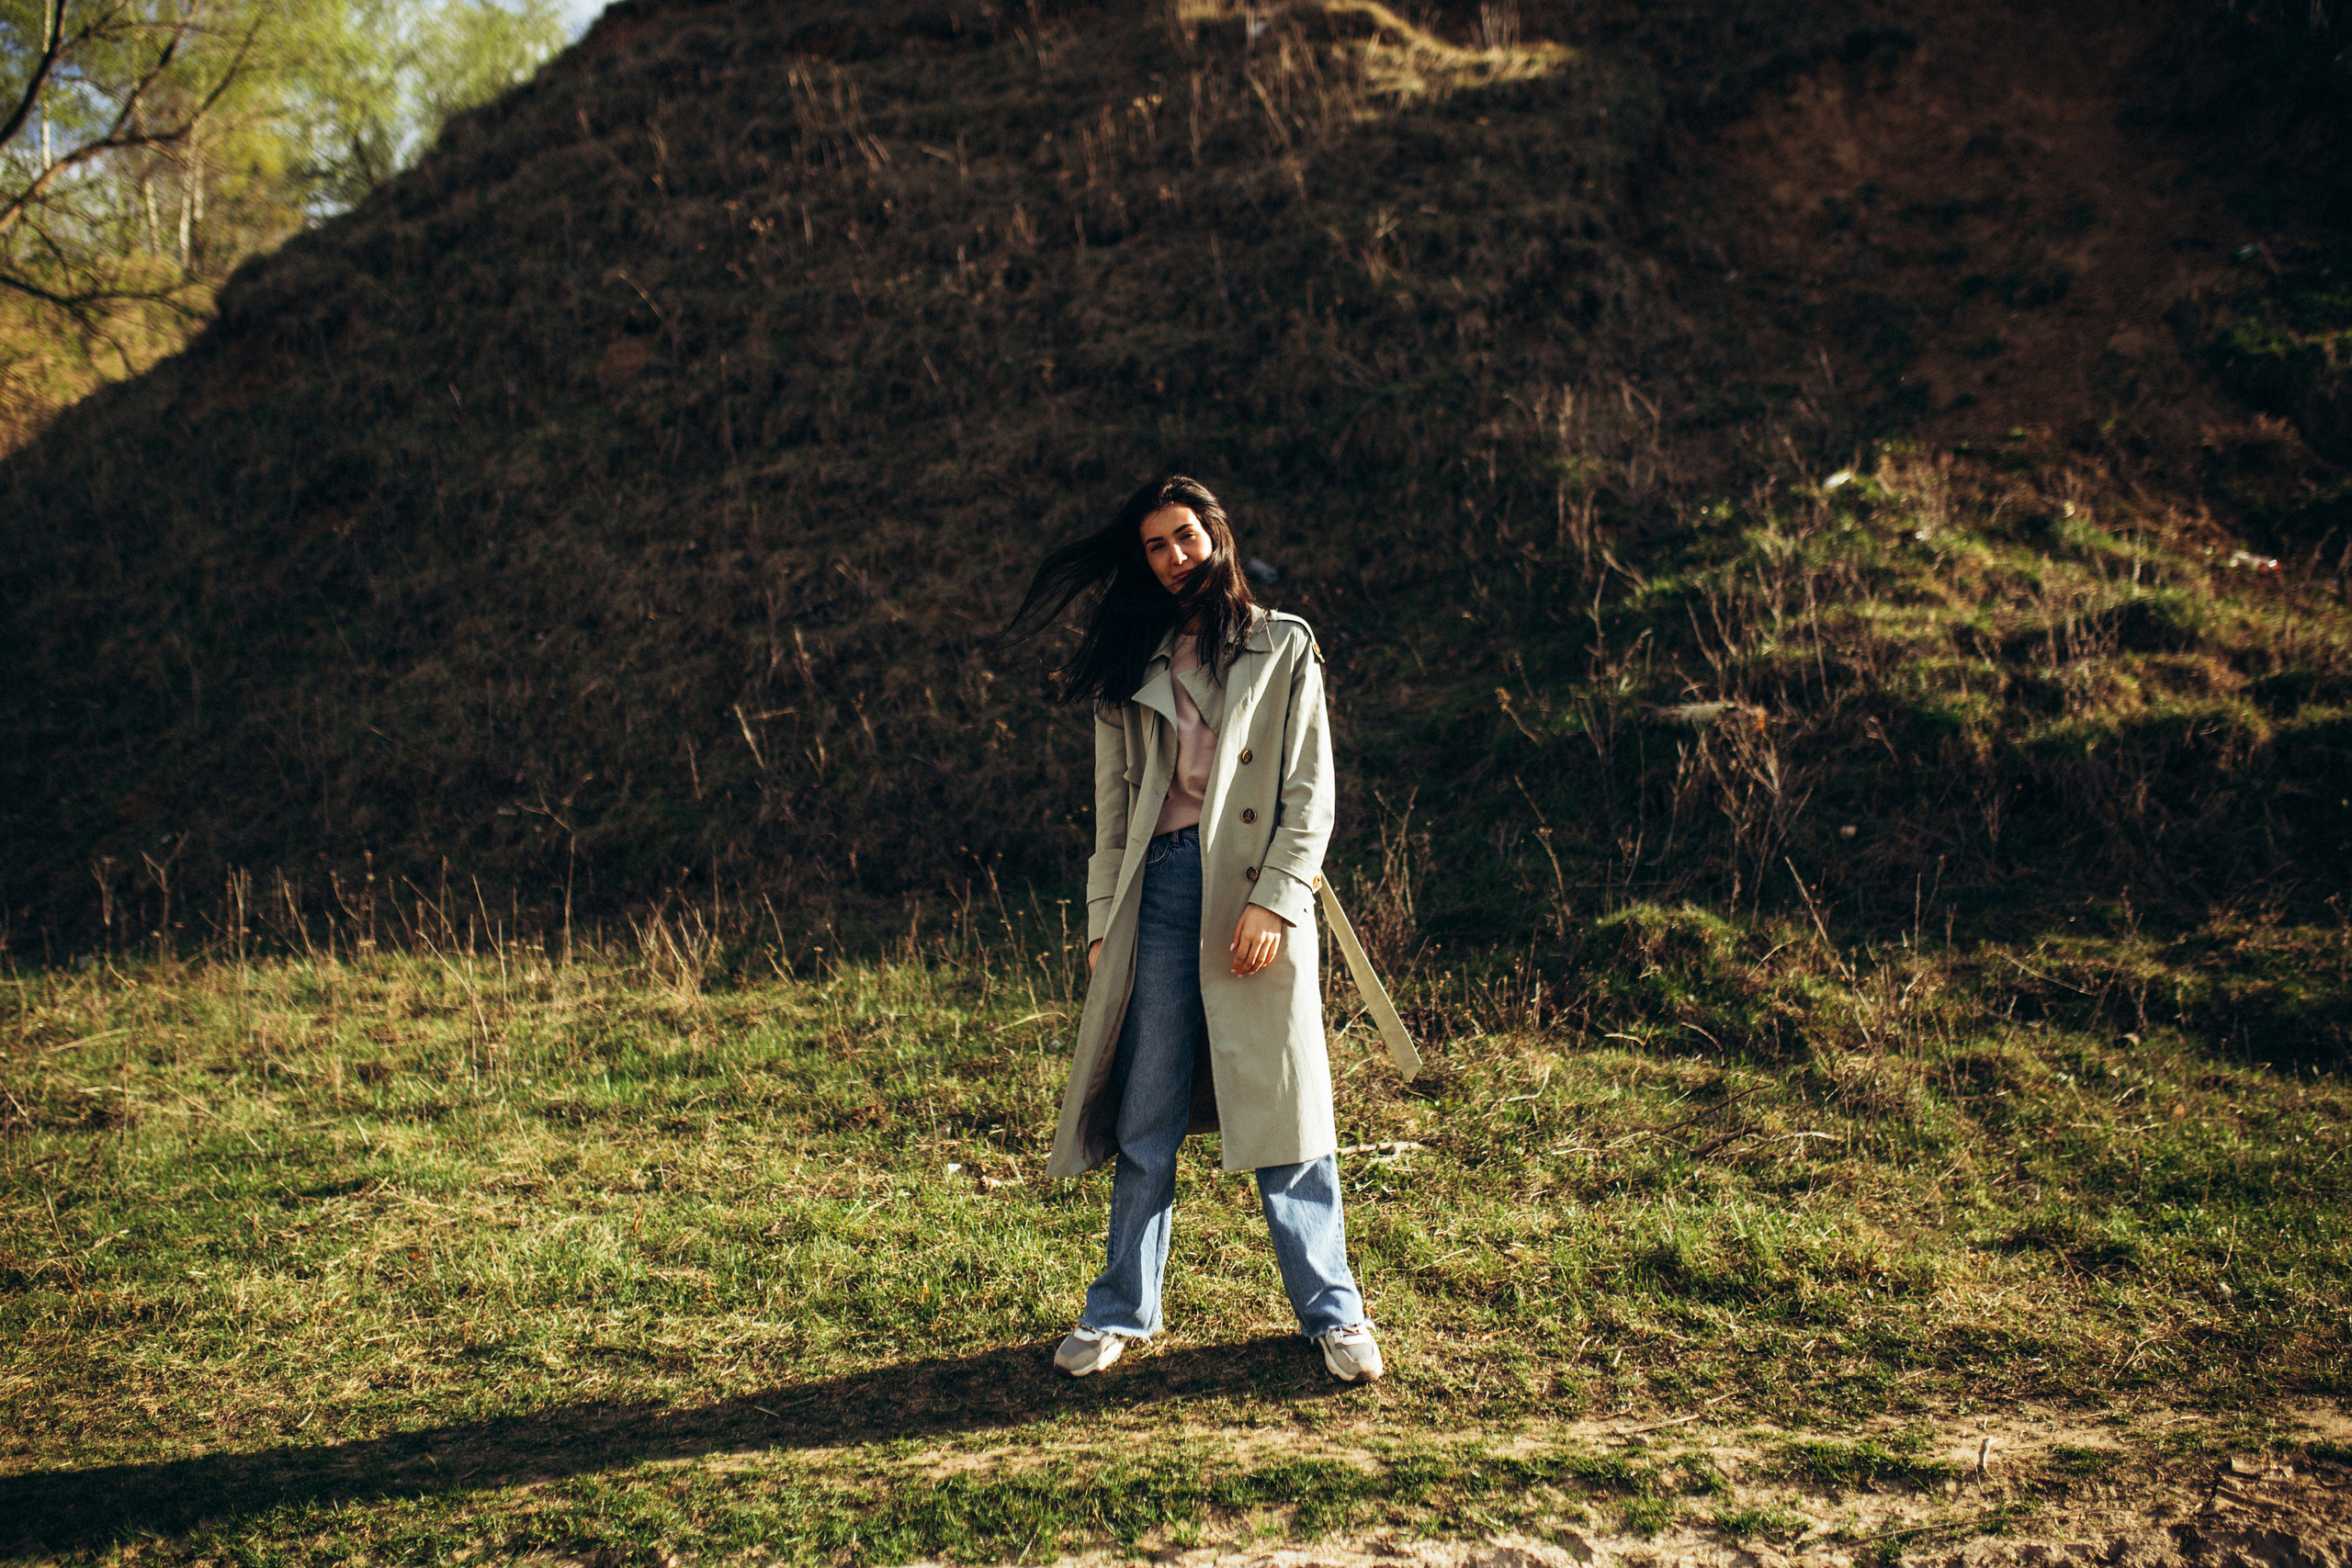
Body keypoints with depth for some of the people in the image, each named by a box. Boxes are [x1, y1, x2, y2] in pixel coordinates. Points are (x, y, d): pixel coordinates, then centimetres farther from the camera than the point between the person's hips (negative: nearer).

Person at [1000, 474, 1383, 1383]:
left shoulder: (1284, 647, 8)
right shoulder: (1130, 667, 16)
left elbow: (1310, 794, 1)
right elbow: (1112, 804, 14)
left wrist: (1273, 901, -10)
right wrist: (1103, 921, 6)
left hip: (1255, 892, -2)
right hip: (1159, 890, 2)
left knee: (1286, 1112, -1)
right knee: (1146, 1120, 4)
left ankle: (1332, 1312, 10)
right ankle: (1122, 1311, 16)